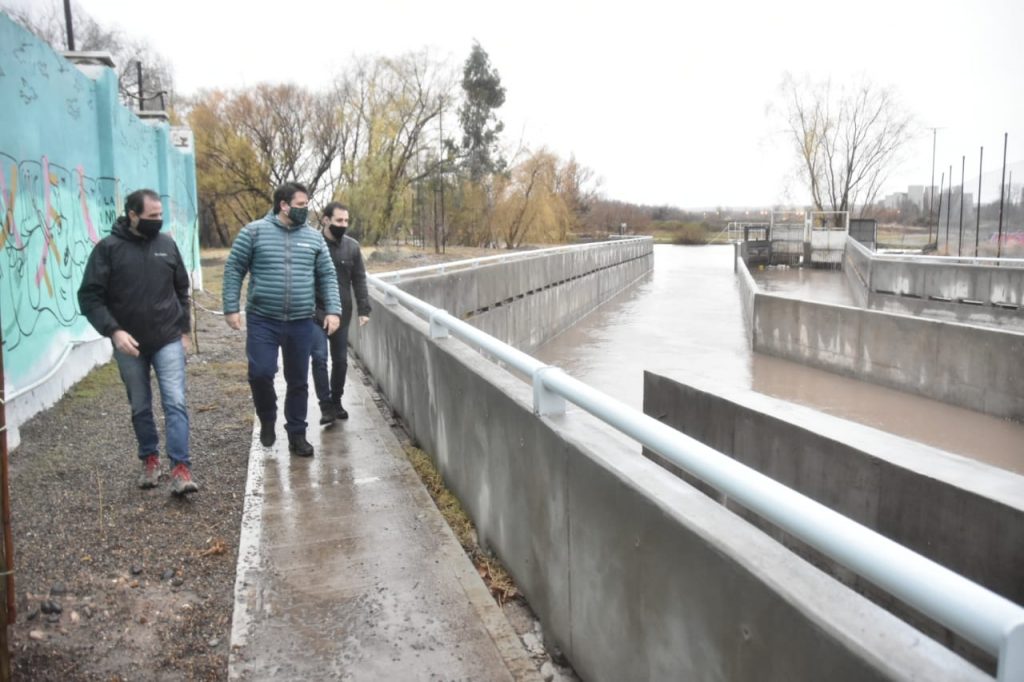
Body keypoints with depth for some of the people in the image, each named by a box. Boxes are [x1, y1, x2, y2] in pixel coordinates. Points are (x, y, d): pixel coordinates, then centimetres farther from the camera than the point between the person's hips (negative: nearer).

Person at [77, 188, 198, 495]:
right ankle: (150, 459, 30)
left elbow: (182, 290, 12)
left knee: (175, 403, -9)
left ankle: (181, 468, -8)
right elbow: (89, 297, -8)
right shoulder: (108, 248, -7)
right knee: (140, 407, 12)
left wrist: (184, 330, 11)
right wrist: (113, 331, -19)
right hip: (129, 344, 0)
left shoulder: (167, 244, 2)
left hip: (168, 340, 1)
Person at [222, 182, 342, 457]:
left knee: (298, 381, 8)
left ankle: (297, 434, 21)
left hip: (301, 323, 3)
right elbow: (233, 270, 1)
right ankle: (267, 419, 19)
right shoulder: (254, 231, -1)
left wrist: (333, 310, -2)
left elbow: (327, 276, 8)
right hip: (262, 320, -2)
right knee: (260, 373, -10)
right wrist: (231, 308, -5)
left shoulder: (314, 236, 7)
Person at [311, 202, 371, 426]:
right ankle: (326, 405, 1)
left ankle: (336, 401, 24)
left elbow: (359, 281, 5)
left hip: (342, 313, 3)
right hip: (315, 313, -3)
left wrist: (364, 309, -1)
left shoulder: (352, 246, 2)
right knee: (320, 358, -8)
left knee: (340, 360, 9)